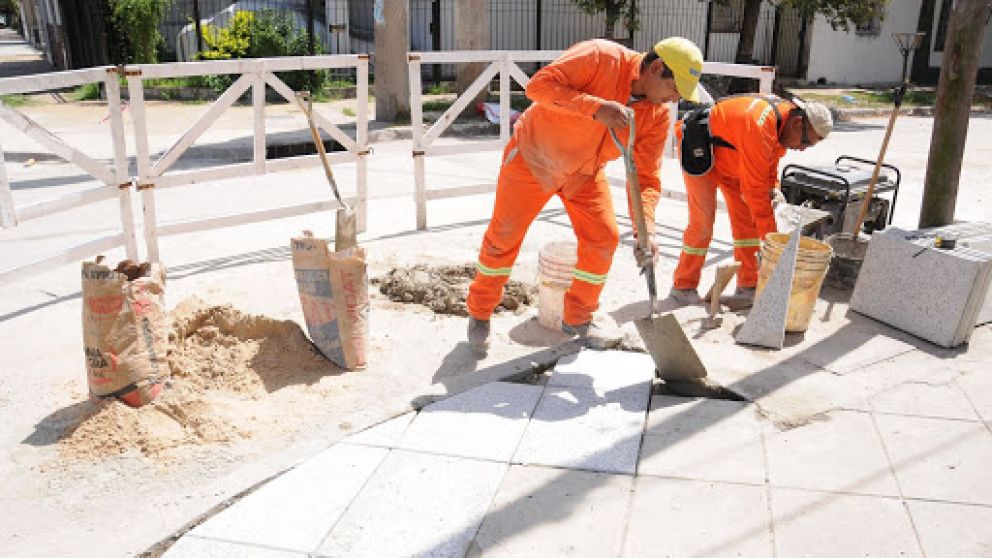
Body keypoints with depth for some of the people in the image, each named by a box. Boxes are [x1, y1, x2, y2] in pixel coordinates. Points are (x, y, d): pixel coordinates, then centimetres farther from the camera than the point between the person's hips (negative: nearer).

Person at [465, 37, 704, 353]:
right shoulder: (600, 57, -26)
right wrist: (595, 107, -43)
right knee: (503, 237, 1)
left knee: (603, 240, -3)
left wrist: (645, 230, -28)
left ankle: (578, 319, 18)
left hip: (584, 173, 5)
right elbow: (539, 85, -32)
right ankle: (479, 314, 21)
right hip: (533, 155, -5)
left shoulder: (658, 116, -12)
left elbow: (646, 177, -12)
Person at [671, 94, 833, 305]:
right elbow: (754, 188, -34)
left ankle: (748, 286, 9)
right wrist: (772, 239, -29)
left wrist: (774, 188, -12)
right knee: (702, 220, -13)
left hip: (728, 156, 9)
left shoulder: (783, 122, -8)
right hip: (698, 148, -9)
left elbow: (770, 163, 9)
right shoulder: (759, 128, -36)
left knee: (746, 218, 3)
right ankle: (683, 286, 2)